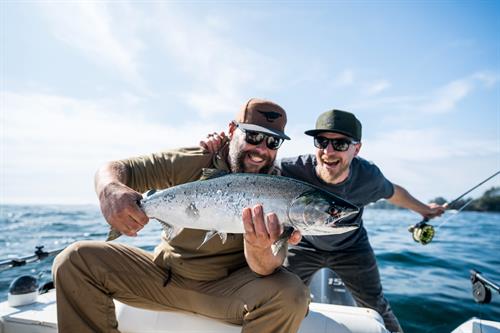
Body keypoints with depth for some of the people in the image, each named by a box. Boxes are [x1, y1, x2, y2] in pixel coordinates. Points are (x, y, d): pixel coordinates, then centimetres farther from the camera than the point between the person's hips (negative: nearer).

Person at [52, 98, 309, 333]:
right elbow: (113, 168, -6)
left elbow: (266, 269, -20)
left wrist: (260, 248, -46)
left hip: (225, 288, -1)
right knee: (75, 259, -10)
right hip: (163, 273, 2)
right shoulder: (190, 163, -8)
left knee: (289, 295, -28)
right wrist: (110, 190, -32)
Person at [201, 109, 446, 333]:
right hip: (304, 244, -1)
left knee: (376, 308, 10)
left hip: (351, 247, 2)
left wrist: (423, 209, 16)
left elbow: (392, 192, -1)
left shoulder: (368, 176, -24)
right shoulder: (294, 170, -35)